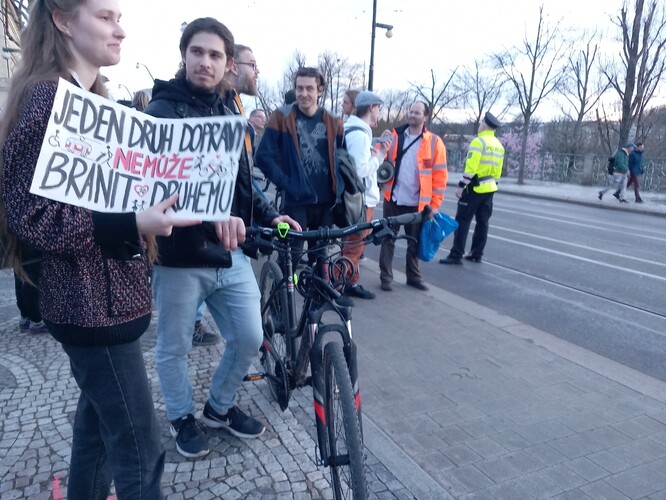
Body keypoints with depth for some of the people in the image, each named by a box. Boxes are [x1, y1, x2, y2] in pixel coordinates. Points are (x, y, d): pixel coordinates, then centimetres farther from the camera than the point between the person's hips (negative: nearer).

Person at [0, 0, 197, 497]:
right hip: (91, 302, -10)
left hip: (107, 296, 10)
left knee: (98, 422, 25)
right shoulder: (46, 96, -15)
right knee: (140, 455, -1)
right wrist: (132, 224, -30)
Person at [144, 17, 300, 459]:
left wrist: (268, 215, 5)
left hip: (231, 254, 6)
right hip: (181, 256, -6)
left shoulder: (227, 114, 14)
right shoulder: (162, 111, -9)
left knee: (250, 339, 10)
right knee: (174, 347, 12)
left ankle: (220, 407, 36)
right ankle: (183, 417, 38)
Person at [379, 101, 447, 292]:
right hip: (393, 200, 1)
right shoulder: (395, 136, 5)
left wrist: (435, 204, -5)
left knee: (414, 242, 12)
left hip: (417, 203, -1)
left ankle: (413, 276, 27)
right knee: (388, 239, 6)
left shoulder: (434, 142, -2)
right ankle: (386, 276, 17)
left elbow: (440, 175, -2)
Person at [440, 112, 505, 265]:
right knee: (482, 221, 11)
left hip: (475, 187, -8)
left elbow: (471, 167, -19)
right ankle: (476, 254, 17)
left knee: (462, 221, -6)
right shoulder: (499, 145, 13)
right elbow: (498, 170, 15)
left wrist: (461, 185, -17)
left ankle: (456, 255, -8)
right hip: (489, 188, 8)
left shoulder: (478, 141, -12)